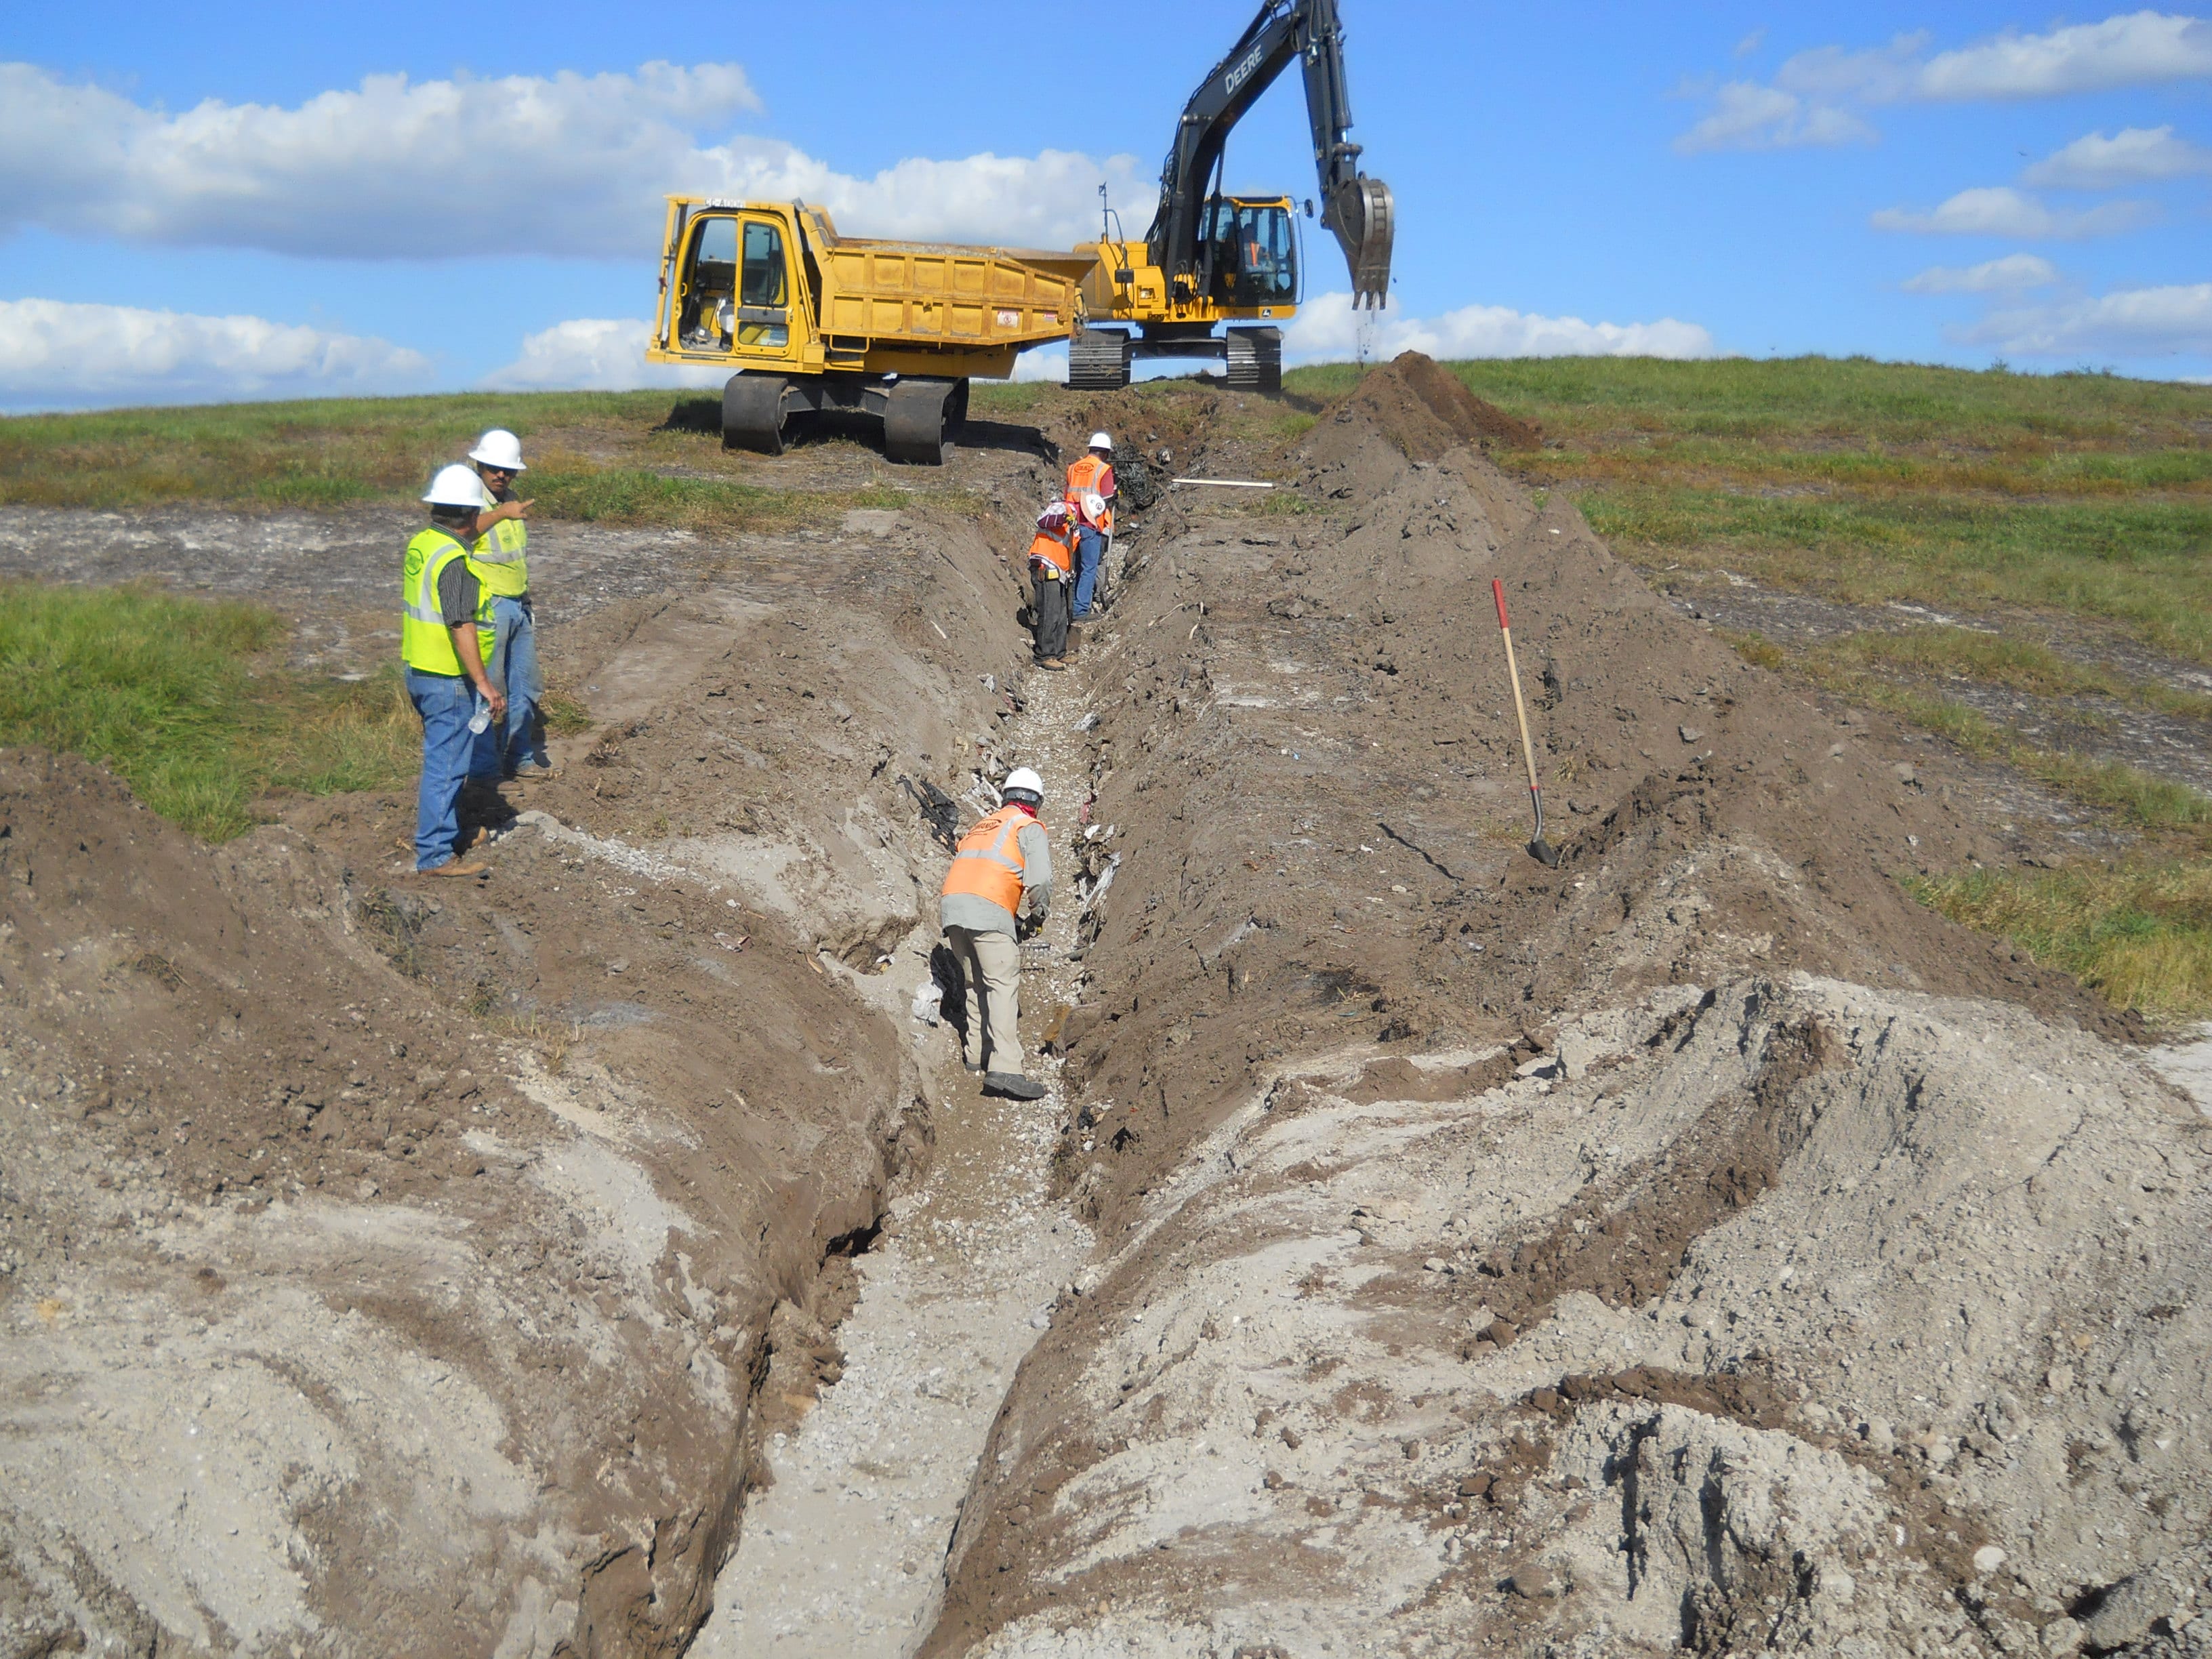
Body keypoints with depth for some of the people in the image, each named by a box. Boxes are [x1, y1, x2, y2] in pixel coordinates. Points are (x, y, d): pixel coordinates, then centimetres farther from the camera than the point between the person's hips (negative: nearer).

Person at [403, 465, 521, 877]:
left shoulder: (422, 542, 7)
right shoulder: (454, 562, -23)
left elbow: (464, 534, 29)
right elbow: (461, 626, -29)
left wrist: (503, 512, 44)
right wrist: (484, 683, -28)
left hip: (419, 671, 10)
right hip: (448, 680, -10)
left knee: (441, 758, 23)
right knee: (446, 763, -2)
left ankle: (444, 831, 36)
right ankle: (435, 855, 3)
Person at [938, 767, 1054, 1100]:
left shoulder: (985, 822, 30)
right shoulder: (1031, 828, 10)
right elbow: (1040, 881, -4)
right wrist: (1038, 914, 15)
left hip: (951, 906, 7)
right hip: (988, 910, -7)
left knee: (976, 983, 20)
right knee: (1004, 985, -12)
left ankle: (977, 1052, 25)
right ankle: (1004, 1068, -24)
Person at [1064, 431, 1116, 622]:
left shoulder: (1074, 468, 12)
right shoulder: (1104, 470, -5)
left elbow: (1068, 495, 15)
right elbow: (1107, 501, -7)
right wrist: (1107, 531, 1)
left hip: (1073, 524, 6)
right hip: (1091, 525, -6)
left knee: (1075, 567, 14)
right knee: (1089, 568, -2)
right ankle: (1081, 610, -5)